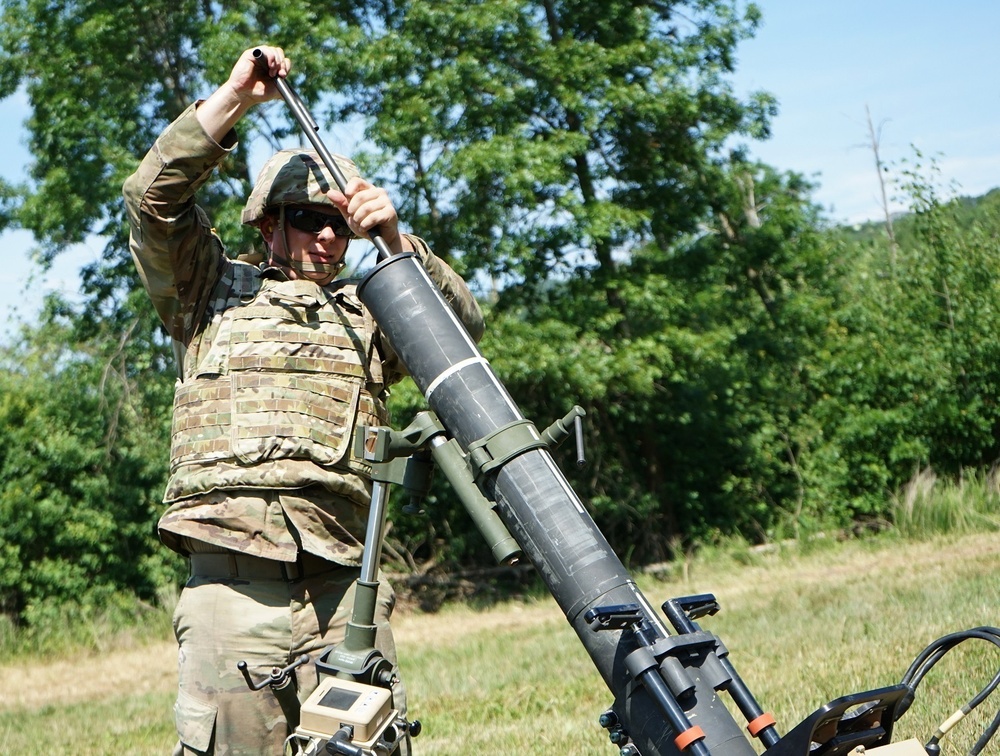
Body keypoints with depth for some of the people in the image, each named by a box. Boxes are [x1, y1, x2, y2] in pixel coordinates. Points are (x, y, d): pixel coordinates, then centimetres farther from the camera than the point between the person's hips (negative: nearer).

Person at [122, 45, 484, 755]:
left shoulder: (367, 312, 21)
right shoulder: (218, 290, 17)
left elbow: (463, 323, 7)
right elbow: (153, 196, 6)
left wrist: (396, 239, -6)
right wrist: (236, 97, 2)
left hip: (344, 591, 2)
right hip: (234, 585, -2)